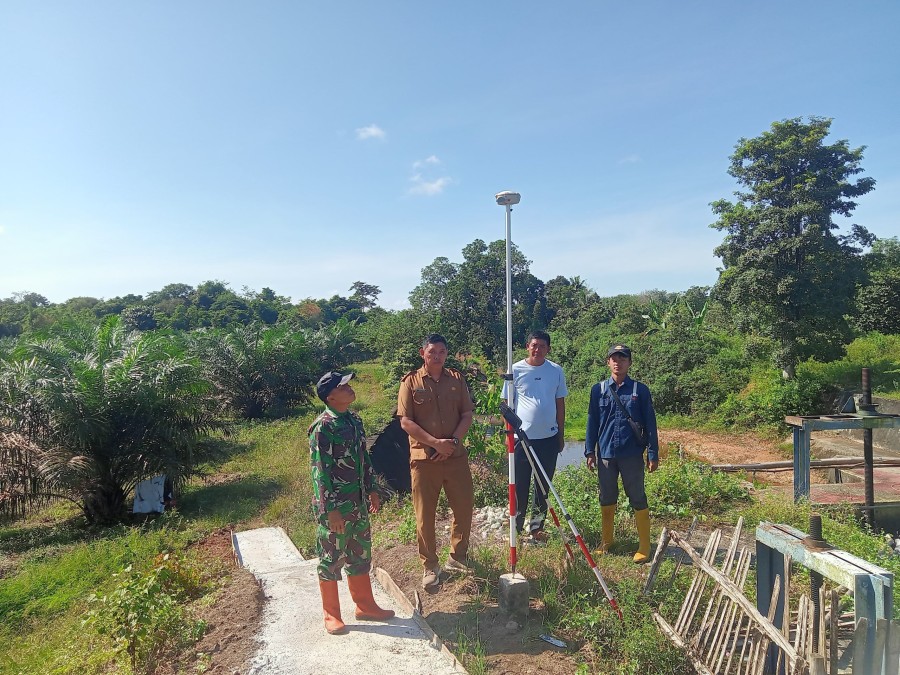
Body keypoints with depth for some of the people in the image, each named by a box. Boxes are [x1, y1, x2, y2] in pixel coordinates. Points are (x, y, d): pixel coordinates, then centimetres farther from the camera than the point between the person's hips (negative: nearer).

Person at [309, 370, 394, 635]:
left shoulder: (354, 420, 6)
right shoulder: (323, 427, -18)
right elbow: (320, 471, -18)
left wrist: (372, 489, 16)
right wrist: (331, 509, -19)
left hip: (358, 503, 8)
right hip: (335, 506, -8)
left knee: (360, 555, 18)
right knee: (331, 559, 8)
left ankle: (365, 606, 33)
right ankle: (331, 615, 24)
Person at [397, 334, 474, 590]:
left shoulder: (456, 379, 6)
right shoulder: (410, 381, -4)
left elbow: (467, 415, 4)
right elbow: (405, 421, -9)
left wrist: (453, 441, -11)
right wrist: (435, 442, -17)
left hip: (455, 455, 3)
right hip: (423, 457, -3)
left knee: (464, 507, 11)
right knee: (425, 515, 6)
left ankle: (458, 558, 33)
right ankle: (430, 567, 23)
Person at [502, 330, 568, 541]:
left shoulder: (556, 371, 5)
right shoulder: (516, 370, -2)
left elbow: (560, 404, 12)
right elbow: (507, 403, 2)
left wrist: (561, 435, 12)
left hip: (549, 437, 3)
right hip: (522, 436, -3)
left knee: (544, 486, 11)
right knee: (520, 485, 3)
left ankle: (537, 526, 26)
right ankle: (516, 527, 17)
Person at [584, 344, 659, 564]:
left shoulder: (640, 390, -1)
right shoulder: (598, 390, 3)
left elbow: (650, 423, 1)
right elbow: (592, 422, 7)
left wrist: (653, 454, -1)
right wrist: (590, 451, 4)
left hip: (632, 455, -2)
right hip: (606, 455, 2)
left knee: (638, 500, 4)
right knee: (607, 499, 13)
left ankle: (644, 547, 16)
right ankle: (607, 541, 29)